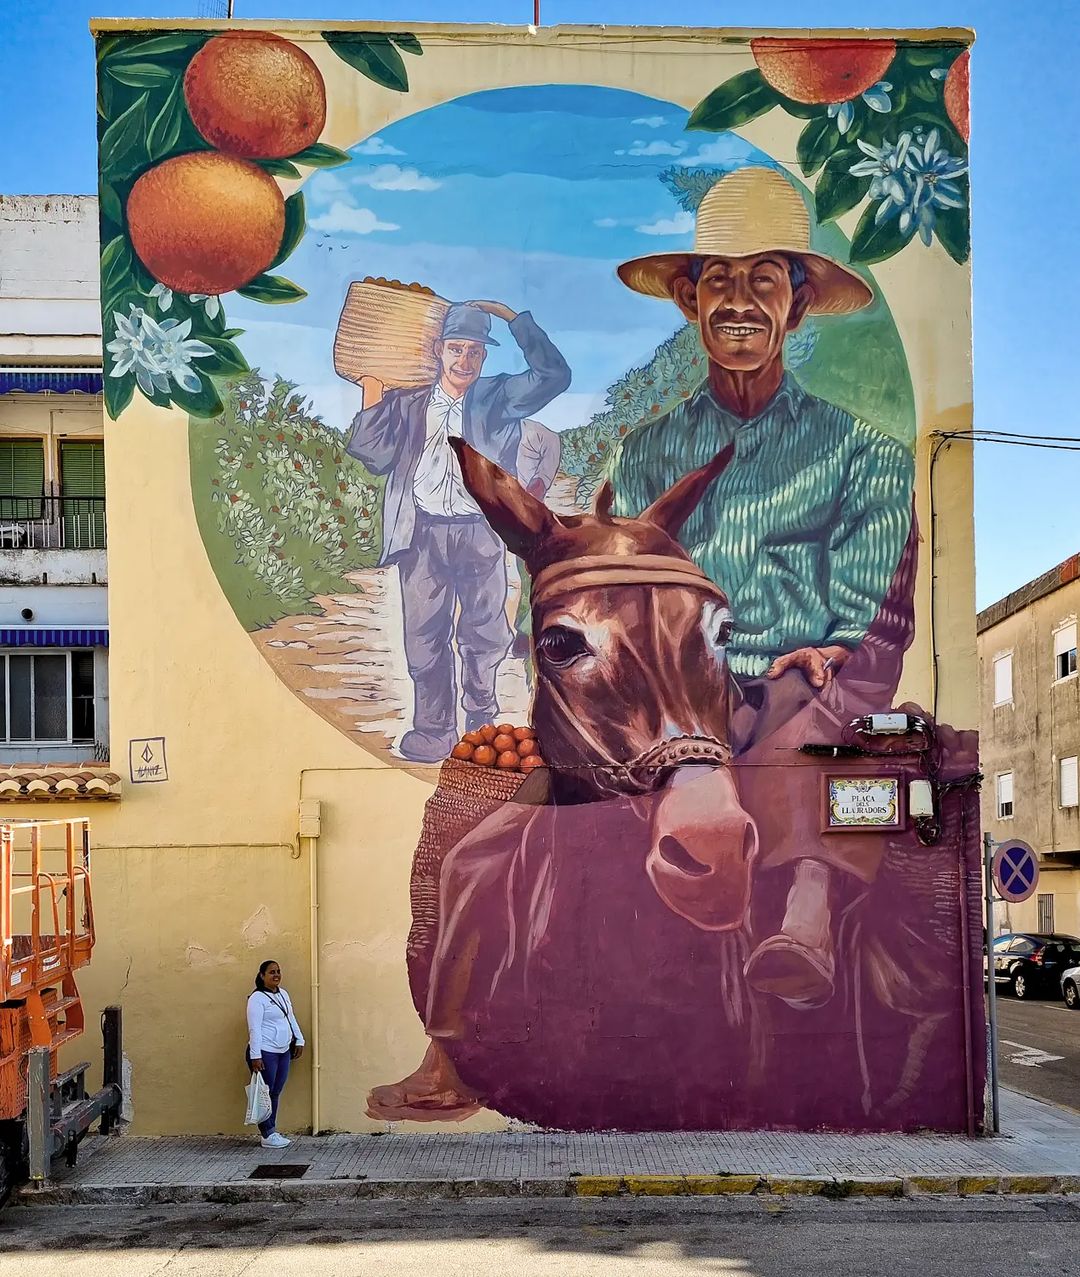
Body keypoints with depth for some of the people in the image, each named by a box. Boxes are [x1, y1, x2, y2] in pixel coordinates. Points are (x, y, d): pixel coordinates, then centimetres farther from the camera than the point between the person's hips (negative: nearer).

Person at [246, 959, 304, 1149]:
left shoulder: (283, 994, 12)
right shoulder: (257, 998, -13)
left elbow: (291, 1019, 21)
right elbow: (254, 1028, -17)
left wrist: (299, 1040, 14)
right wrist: (255, 1056, -20)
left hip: (283, 1052, 8)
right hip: (265, 1053, -8)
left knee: (275, 1093, 12)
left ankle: (272, 1132, 19)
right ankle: (267, 1136, 4)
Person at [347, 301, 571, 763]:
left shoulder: (499, 398, 8)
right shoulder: (408, 404, 10)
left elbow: (554, 376, -5)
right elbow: (375, 456, 3)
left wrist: (513, 317, -5)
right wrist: (373, 394, -3)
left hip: (481, 535, 0)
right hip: (423, 534, 0)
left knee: (485, 634, 11)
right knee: (425, 635, 1)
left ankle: (482, 719, 30)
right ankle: (434, 731, 12)